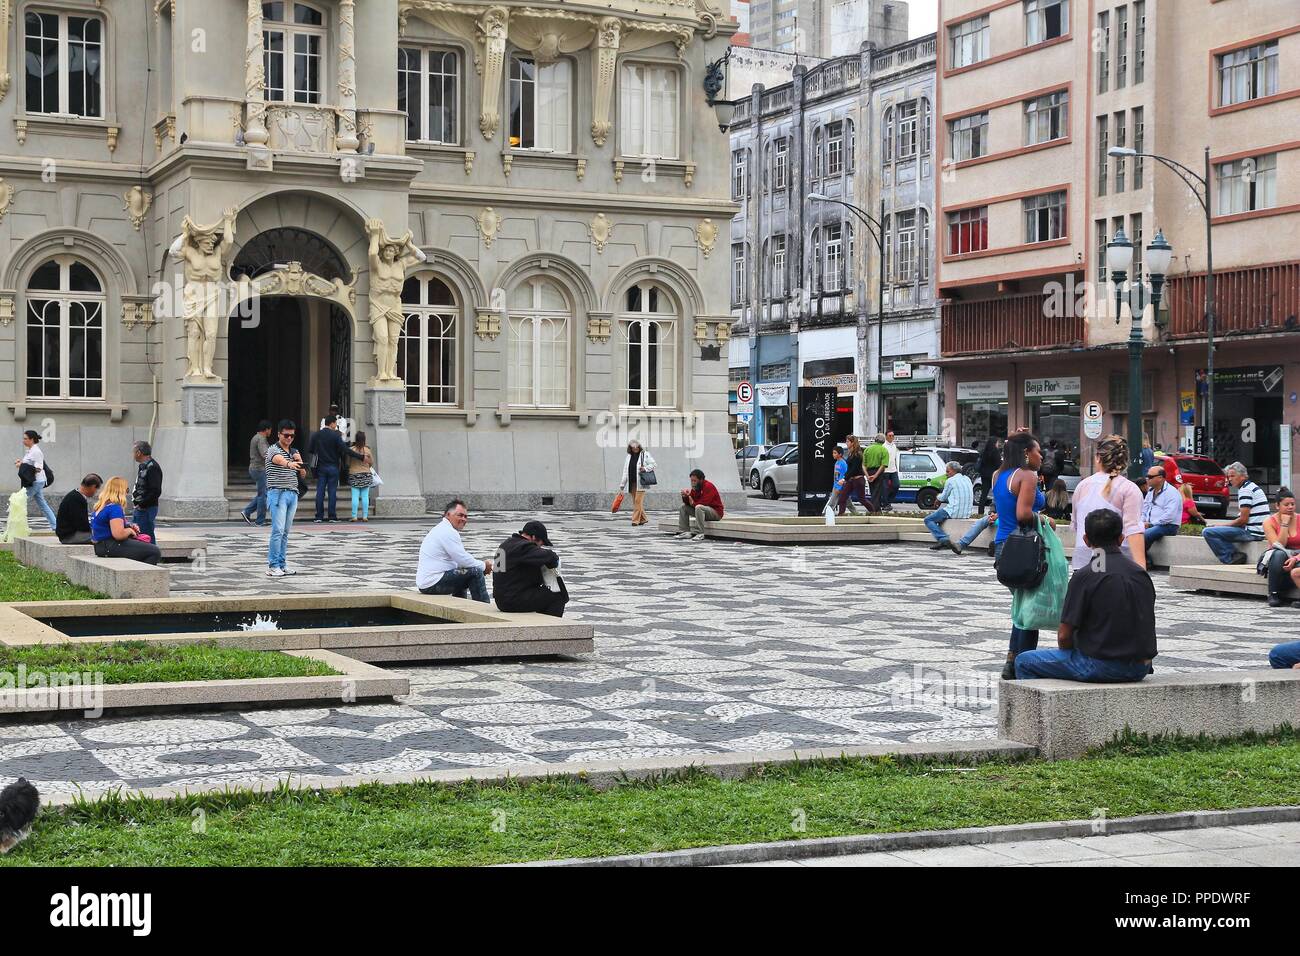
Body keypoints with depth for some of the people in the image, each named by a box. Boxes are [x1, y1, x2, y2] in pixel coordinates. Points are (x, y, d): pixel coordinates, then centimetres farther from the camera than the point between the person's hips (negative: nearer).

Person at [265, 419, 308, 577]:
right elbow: (280, 460, -29)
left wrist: (300, 461, -4)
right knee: (278, 530, -12)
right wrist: (290, 464, -51)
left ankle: (281, 563, 11)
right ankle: (272, 566, -11)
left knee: (286, 531, 7)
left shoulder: (295, 452, 16)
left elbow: (303, 474, 15)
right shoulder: (273, 450, -5)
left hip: (292, 494, 6)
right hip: (278, 493, -6)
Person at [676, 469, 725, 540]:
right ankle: (685, 532, -2)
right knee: (683, 506, 7)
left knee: (699, 507, -36)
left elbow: (704, 503, -27)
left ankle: (700, 534, -36)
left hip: (716, 512, -9)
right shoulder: (695, 487, 5)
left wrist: (693, 503, -10)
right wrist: (685, 496, -17)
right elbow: (689, 502, 4)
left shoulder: (708, 486, -19)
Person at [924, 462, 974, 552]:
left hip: (955, 512, -9)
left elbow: (943, 498, 3)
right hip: (967, 513, 9)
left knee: (928, 519, 0)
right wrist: (940, 498, 28)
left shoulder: (951, 481, -7)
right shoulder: (967, 479, 16)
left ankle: (943, 539, -21)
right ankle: (942, 541, 23)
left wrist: (938, 497, 26)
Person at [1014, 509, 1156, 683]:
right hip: (1140, 668, 7)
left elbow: (1064, 635, -12)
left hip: (1102, 666, -7)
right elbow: (1146, 625, 15)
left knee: (1024, 662, 8)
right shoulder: (1141, 573, 5)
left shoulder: (1084, 576, -14)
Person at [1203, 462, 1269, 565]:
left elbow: (1243, 519, -17)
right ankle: (1235, 556, 11)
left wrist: (1222, 525, -4)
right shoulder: (1252, 487, 21)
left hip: (1252, 532, -11)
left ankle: (1230, 559, -11)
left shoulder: (1245, 490, -12)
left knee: (1208, 532, -17)